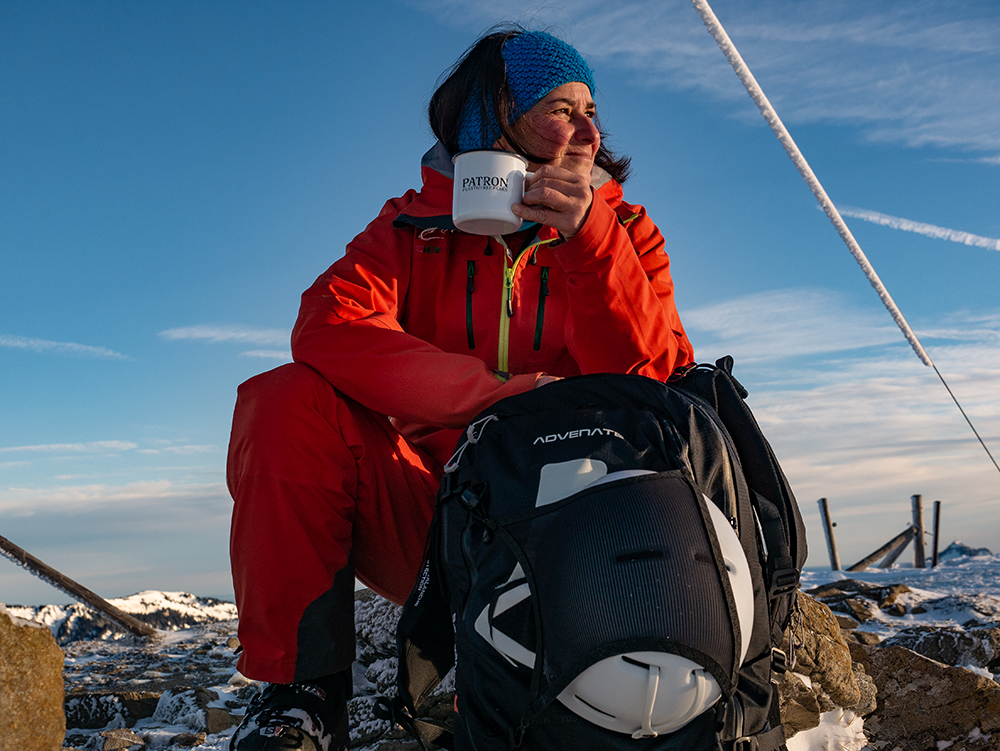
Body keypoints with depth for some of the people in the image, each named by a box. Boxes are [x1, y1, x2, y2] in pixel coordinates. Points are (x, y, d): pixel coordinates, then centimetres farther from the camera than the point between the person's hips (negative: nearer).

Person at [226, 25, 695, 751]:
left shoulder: (623, 231, 8)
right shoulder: (415, 225, 6)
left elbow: (658, 382, -9)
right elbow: (328, 328, -16)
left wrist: (588, 238, -21)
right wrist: (509, 392, -24)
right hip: (426, 516, 1)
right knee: (288, 401, -22)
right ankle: (304, 692, -14)